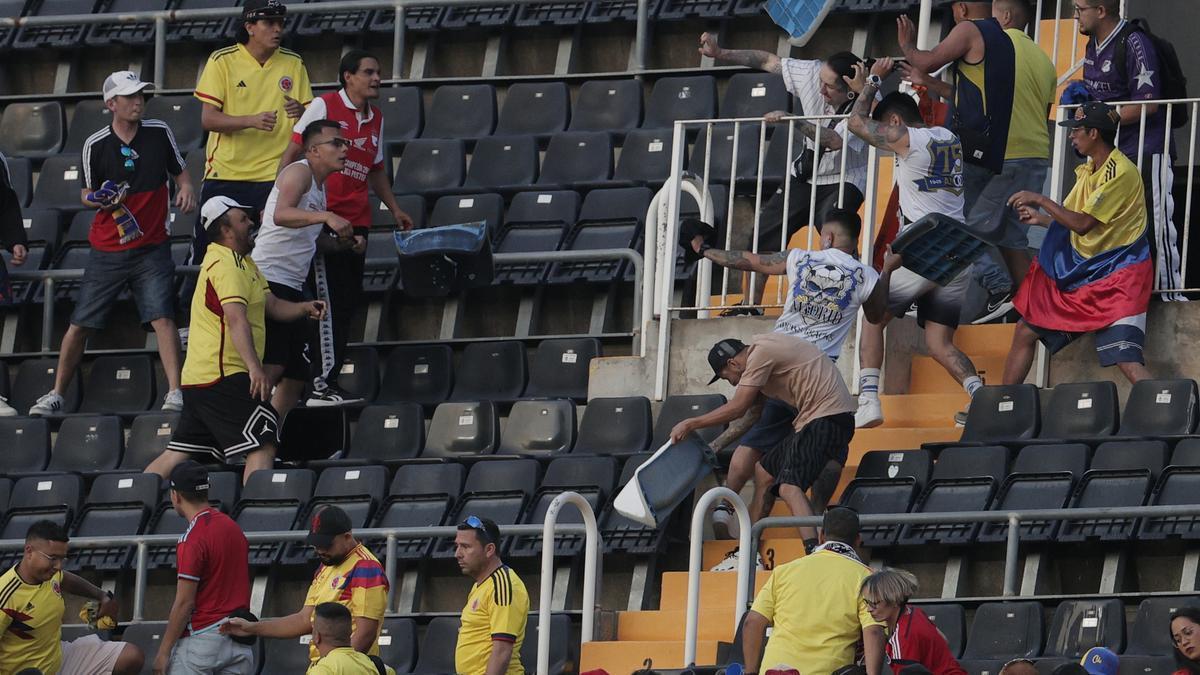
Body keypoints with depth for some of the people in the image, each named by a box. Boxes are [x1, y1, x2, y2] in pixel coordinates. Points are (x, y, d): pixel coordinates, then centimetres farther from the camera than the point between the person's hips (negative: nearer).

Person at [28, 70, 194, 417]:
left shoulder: (159, 133, -2)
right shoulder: (96, 145, -5)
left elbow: (180, 173, 11)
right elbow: (87, 195, 5)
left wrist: (186, 189, -12)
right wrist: (99, 199, -18)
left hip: (151, 248, 0)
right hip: (106, 251, 0)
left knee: (163, 318, -15)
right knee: (80, 324, 3)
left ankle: (175, 392, -14)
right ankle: (56, 394, 15)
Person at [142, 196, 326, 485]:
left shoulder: (243, 263, 20)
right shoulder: (225, 266, -13)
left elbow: (271, 304, 24)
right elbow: (236, 318, -26)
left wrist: (303, 308, 3)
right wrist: (255, 367, -36)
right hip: (223, 376, -10)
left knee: (178, 455, 11)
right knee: (263, 444, -15)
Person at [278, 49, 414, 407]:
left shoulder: (375, 119, 16)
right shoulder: (324, 106, -4)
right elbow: (292, 153, -3)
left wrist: (395, 209, 22)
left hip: (357, 222, 7)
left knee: (349, 303, 5)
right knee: (330, 300, -12)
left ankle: (326, 380, 11)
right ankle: (323, 384, -12)